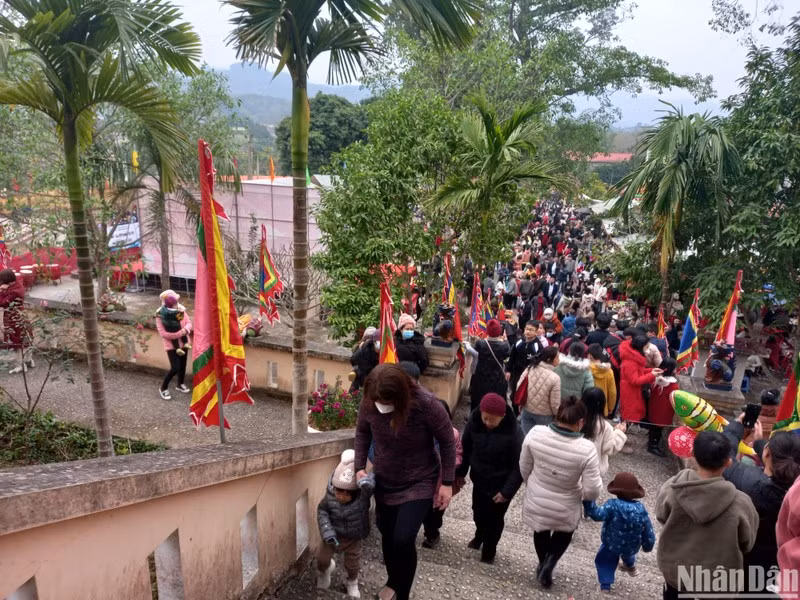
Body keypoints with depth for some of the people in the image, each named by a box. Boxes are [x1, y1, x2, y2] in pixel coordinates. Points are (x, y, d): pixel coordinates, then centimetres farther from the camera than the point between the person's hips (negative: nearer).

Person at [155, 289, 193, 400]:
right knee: (175, 368, -10)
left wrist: (185, 329, -23)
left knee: (183, 365, 18)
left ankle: (180, 384, 42)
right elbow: (163, 333, -22)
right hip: (171, 345, -5)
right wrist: (180, 333, -26)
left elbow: (189, 322, 0)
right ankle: (163, 388, 13)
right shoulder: (161, 315, -18)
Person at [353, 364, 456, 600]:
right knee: (387, 534, 18)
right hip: (384, 480, 4)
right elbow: (362, 432, 1)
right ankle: (393, 580, 48)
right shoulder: (369, 403, -21)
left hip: (420, 482, -4)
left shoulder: (425, 404, -31)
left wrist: (447, 482, -12)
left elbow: (447, 441, -16)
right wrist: (360, 466, -8)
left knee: (403, 539, -14)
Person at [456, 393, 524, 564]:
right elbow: (466, 448, -1)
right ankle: (480, 536, 54)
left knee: (494, 518, 13)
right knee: (478, 512, 23)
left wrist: (507, 491, -19)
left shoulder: (514, 433, -29)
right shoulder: (474, 421, -18)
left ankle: (489, 549, 40)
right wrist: (460, 472, 6)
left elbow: (519, 466, -19)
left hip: (500, 485, -4)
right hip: (479, 479, 4)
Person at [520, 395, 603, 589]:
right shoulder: (586, 449, -29)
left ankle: (543, 563, 50)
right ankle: (549, 564, 17)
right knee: (564, 533, 32)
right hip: (565, 509, -2)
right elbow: (593, 491, -21)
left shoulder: (535, 433, -21)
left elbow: (524, 468, -6)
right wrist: (585, 493, 3)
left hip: (536, 502, 2)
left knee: (541, 532, 33)